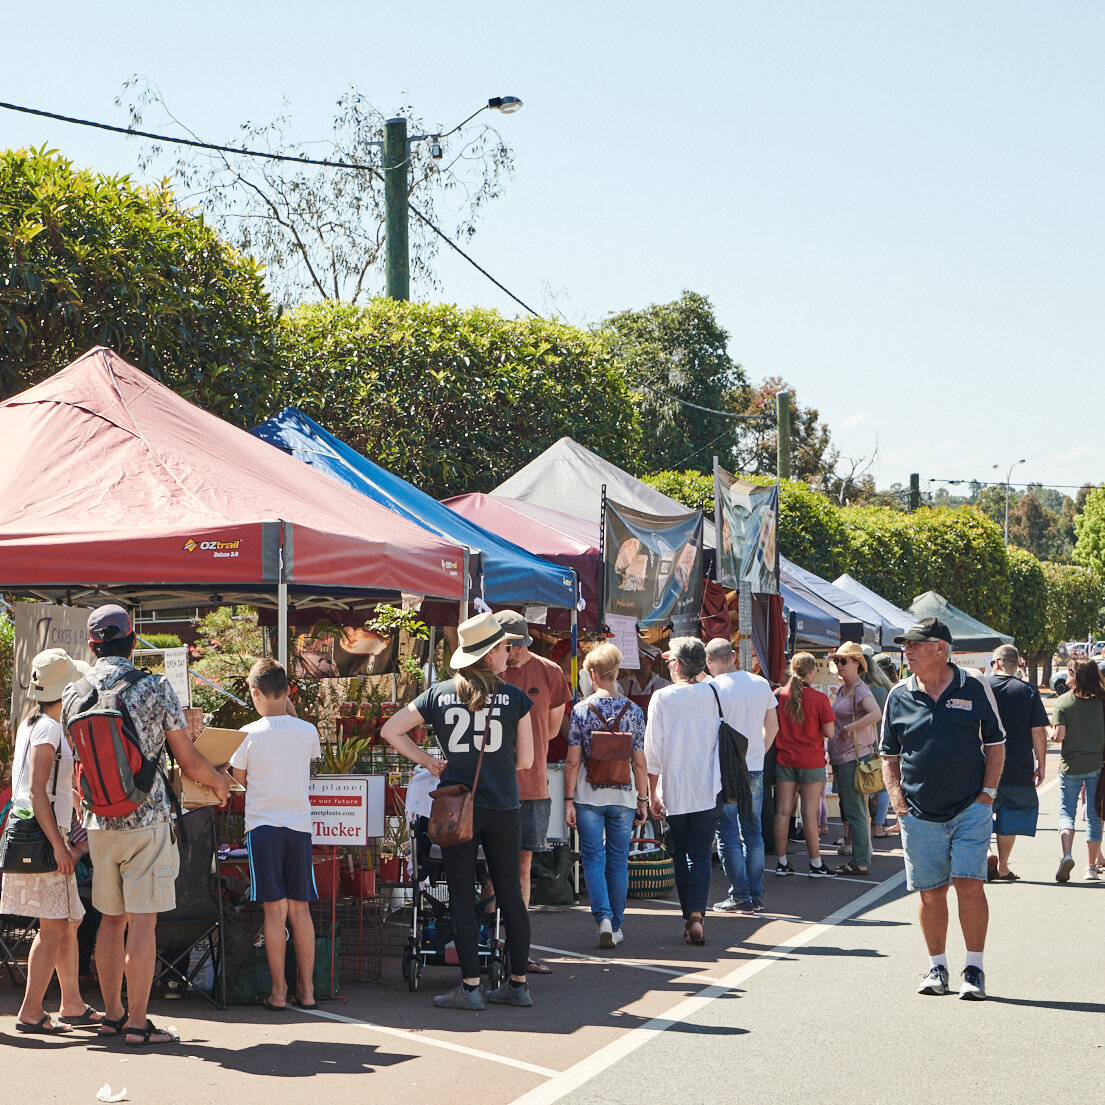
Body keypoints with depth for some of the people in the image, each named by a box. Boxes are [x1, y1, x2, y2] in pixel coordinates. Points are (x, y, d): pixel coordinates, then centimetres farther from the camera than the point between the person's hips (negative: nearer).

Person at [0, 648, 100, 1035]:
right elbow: (36, 792, -19)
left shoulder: (32, 724, 17)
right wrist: (59, 844, -21)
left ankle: (73, 1005, 19)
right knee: (54, 927, -8)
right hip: (42, 837, -10)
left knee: (69, 922, 13)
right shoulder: (48, 728, -13)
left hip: (43, 837, 10)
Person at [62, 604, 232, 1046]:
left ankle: (113, 1014, 22)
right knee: (142, 922, -2)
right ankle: (137, 1023, -1)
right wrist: (219, 782, 16)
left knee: (112, 920, 15)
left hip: (100, 823, 5)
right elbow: (189, 763, -5)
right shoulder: (155, 688, -9)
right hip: (147, 820, -5)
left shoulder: (74, 695, 3)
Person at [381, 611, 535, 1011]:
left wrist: (426, 760, 7)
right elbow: (525, 760, 1)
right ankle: (518, 984, 13)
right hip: (502, 807, 0)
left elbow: (390, 730, 2)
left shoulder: (439, 694, 2)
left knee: (461, 898, 3)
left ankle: (470, 987, 2)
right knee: (510, 895, 9)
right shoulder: (515, 697, -2)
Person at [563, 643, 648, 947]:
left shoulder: (581, 709, -6)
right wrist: (643, 800, 9)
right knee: (619, 861, 11)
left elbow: (573, 762, -6)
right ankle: (615, 927, 17)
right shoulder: (633, 711, -1)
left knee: (593, 858, 5)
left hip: (589, 796, -2)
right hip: (623, 796, 2)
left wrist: (569, 800, 0)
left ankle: (603, 918, -13)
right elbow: (639, 763, 0)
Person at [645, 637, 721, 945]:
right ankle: (696, 915, -15)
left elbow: (653, 751, -4)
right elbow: (722, 741, 6)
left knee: (681, 856, 12)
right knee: (701, 854, 2)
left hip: (674, 792, -1)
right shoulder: (712, 695, -1)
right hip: (709, 792, 1)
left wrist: (652, 793, 4)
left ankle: (689, 918, 16)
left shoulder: (662, 698, -6)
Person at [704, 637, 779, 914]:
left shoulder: (713, 688, -12)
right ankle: (756, 895, 13)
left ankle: (740, 895, 0)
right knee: (753, 832, 12)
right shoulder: (761, 683, 6)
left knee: (727, 833, 1)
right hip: (755, 768, 5)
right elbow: (772, 727, 12)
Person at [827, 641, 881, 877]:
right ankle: (860, 859, 19)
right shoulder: (842, 690, 16)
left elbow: (876, 714, -30)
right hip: (841, 758, 10)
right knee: (849, 811, 13)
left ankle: (860, 863, -5)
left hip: (854, 757, -10)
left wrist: (848, 728, -23)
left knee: (855, 812, -8)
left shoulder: (860, 690, -12)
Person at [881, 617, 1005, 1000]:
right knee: (930, 892, 4)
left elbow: (995, 744, 8)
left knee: (969, 884, -9)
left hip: (970, 809, -2)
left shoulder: (975, 690, 1)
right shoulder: (899, 696, 6)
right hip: (920, 815, 2)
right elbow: (889, 756, 13)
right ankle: (937, 967, 18)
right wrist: (898, 800, 1)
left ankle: (974, 969, 1)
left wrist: (987, 793, -1)